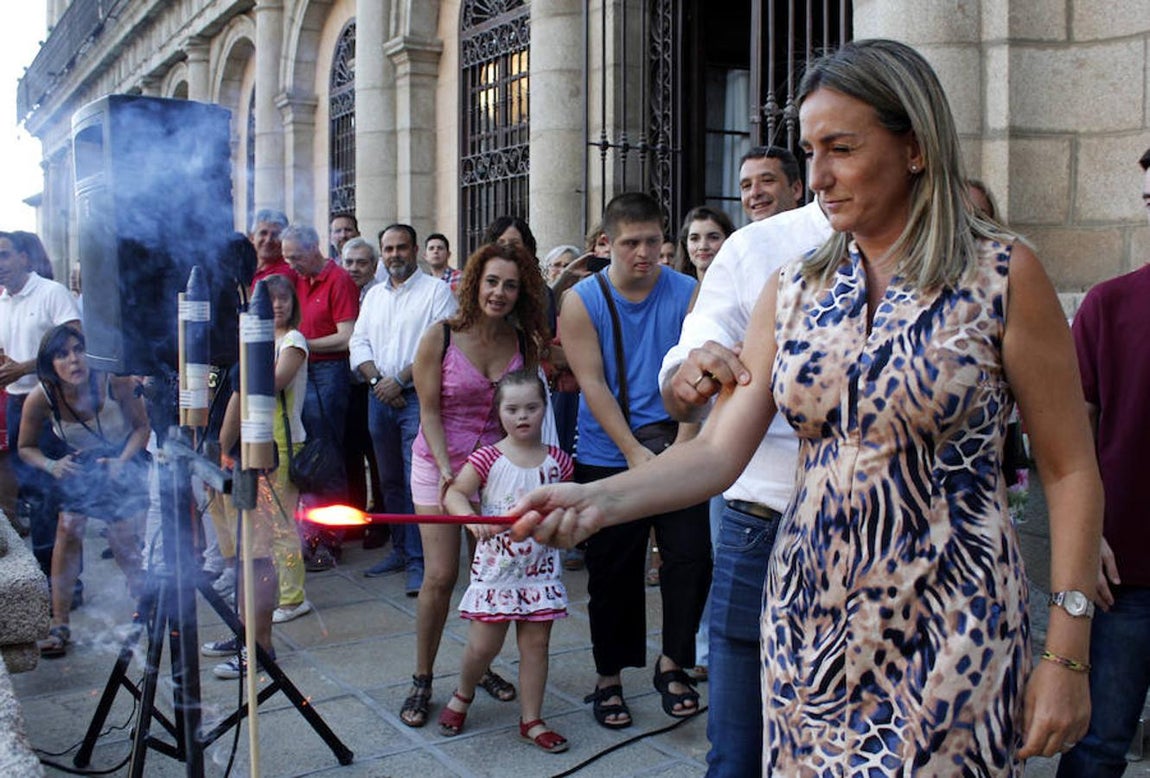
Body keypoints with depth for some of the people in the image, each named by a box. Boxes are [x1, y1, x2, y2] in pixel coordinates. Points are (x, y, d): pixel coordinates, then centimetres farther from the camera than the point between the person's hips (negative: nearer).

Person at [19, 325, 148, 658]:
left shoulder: (116, 381, -28)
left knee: (121, 537, -10)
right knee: (69, 527, -18)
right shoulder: (40, 398, -24)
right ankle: (59, 625, -10)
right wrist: (52, 466, -26)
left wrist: (121, 462, -26)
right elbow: (26, 448, -7)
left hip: (123, 462, -1)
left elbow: (142, 426, -12)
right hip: (78, 466, 1)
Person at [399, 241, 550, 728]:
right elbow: (430, 413, -7)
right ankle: (421, 681, 10)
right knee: (440, 576, -6)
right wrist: (448, 471, -17)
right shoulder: (440, 338, -10)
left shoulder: (525, 343, -1)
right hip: (440, 466, -3)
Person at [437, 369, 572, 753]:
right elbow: (454, 494, -13)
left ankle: (531, 720, 20)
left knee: (536, 643, 7)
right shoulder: (488, 458, -8)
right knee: (483, 644, 2)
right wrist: (472, 517, -30)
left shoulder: (557, 460, 1)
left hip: (539, 568, 3)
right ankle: (463, 695, 33)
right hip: (495, 567, -2)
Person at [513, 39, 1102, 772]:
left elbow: (1072, 473, -5)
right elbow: (720, 450, -4)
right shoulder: (796, 289, 3)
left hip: (948, 632, -3)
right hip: (809, 621, 4)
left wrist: (1067, 656, -10)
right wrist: (597, 501, -20)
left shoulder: (1003, 274, -7)